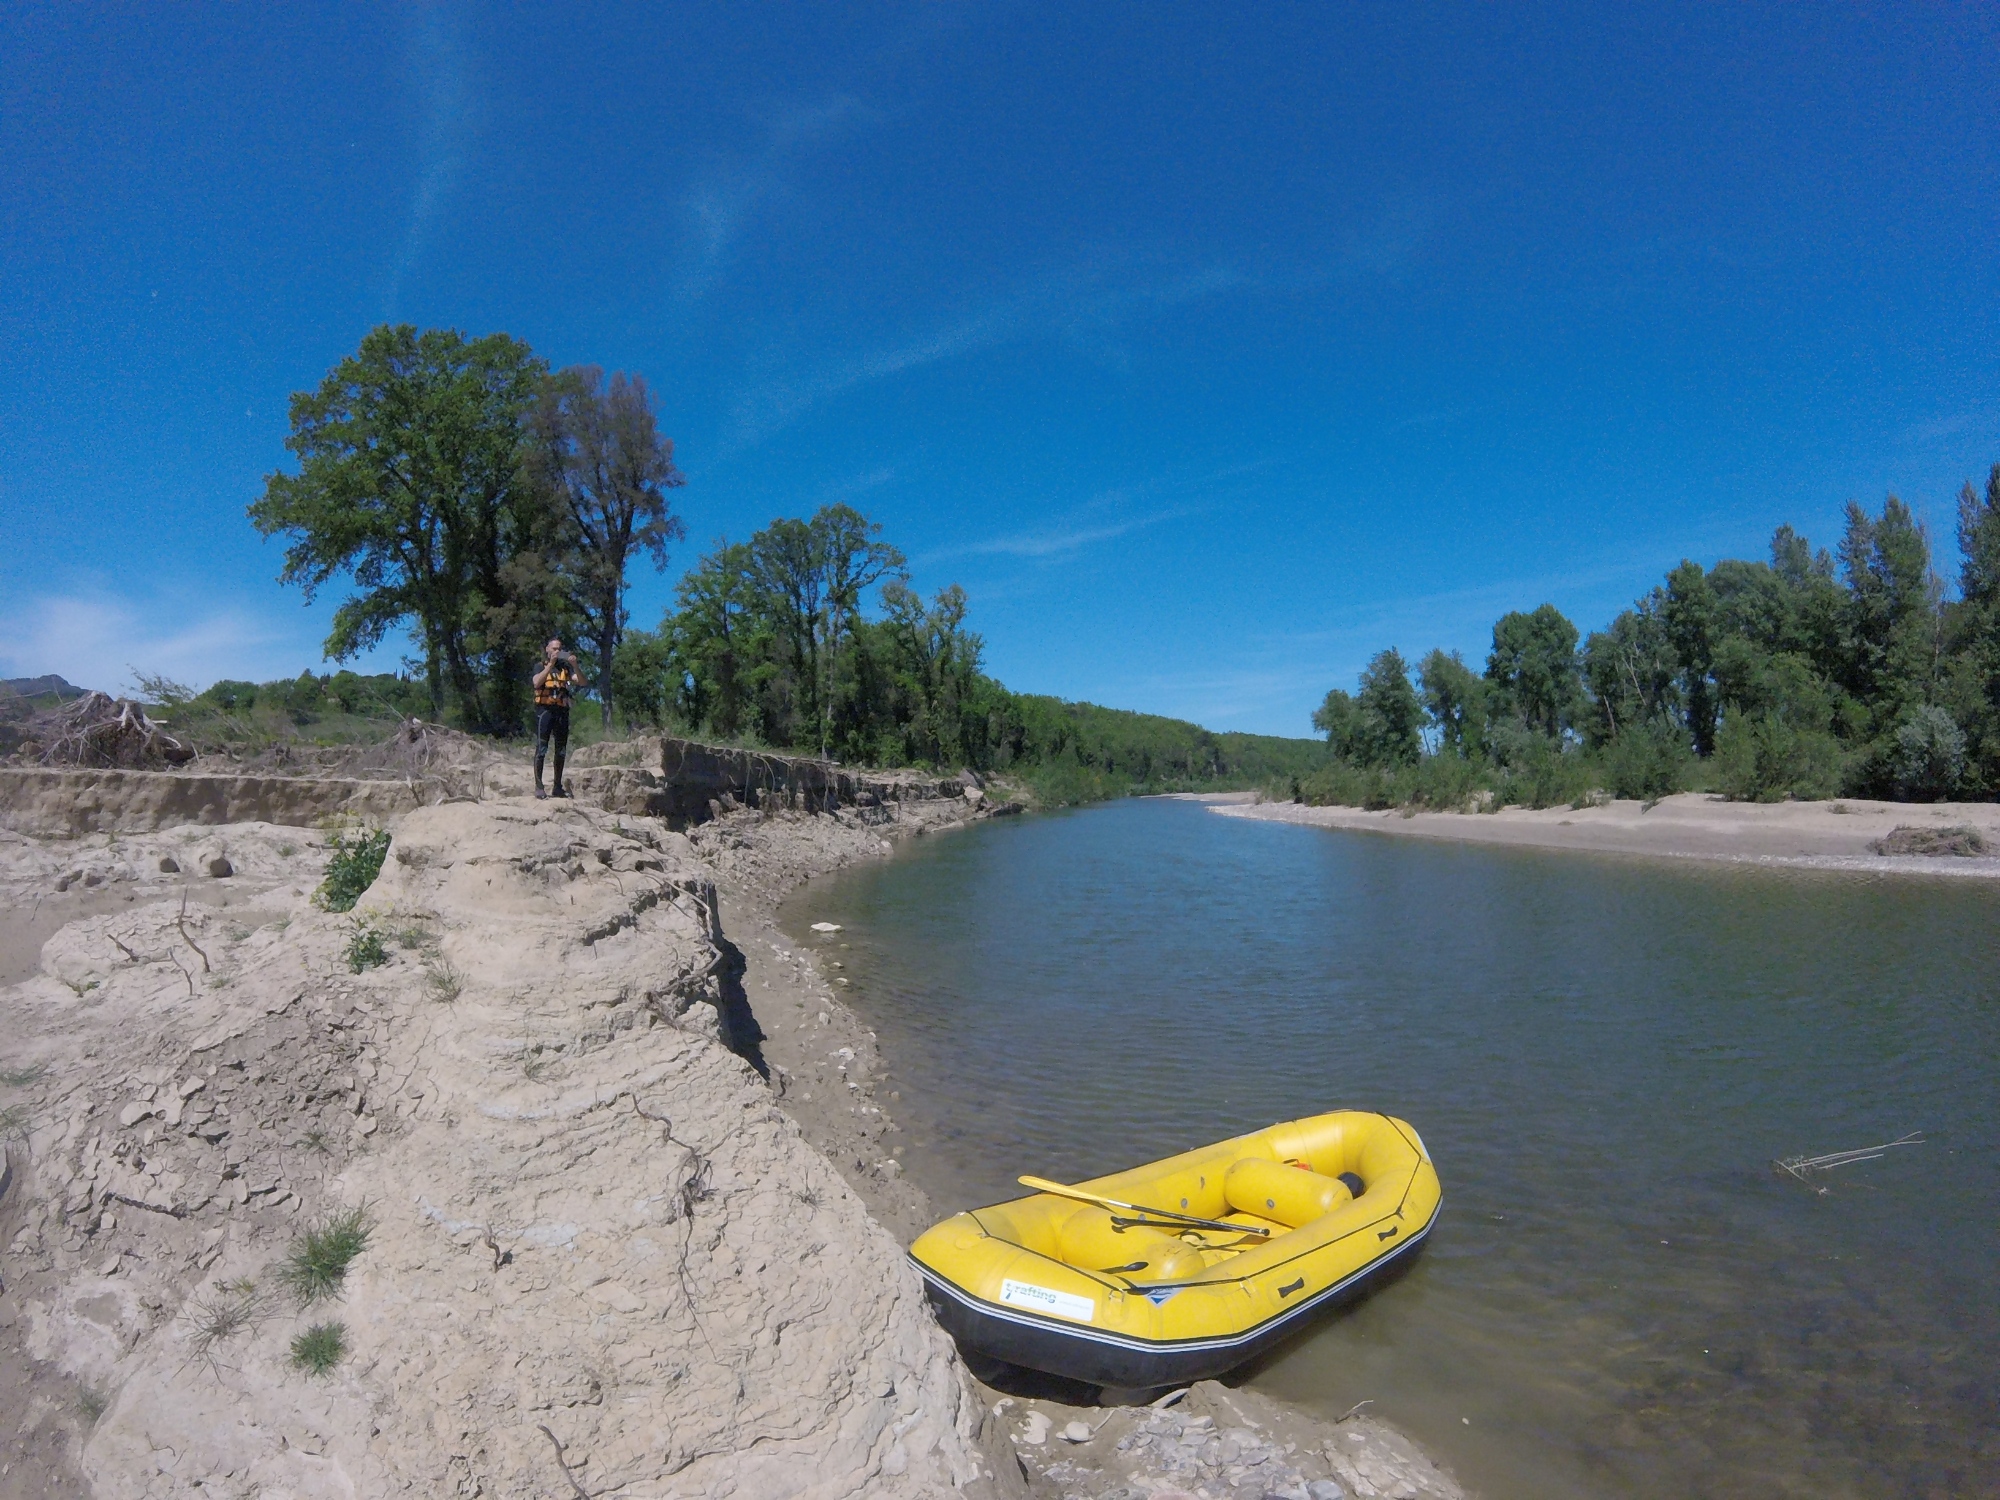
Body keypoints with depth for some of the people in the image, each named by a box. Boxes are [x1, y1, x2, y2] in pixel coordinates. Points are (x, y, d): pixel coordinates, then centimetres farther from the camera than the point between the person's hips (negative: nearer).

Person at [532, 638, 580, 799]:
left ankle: (558, 786, 16)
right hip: (545, 709, -4)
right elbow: (537, 682, -14)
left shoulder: (565, 667, 14)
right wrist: (550, 664, -18)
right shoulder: (541, 666, 6)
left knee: (561, 750, 8)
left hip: (562, 711, 4)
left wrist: (575, 666, -14)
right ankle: (538, 786, -6)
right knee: (541, 748, -7)